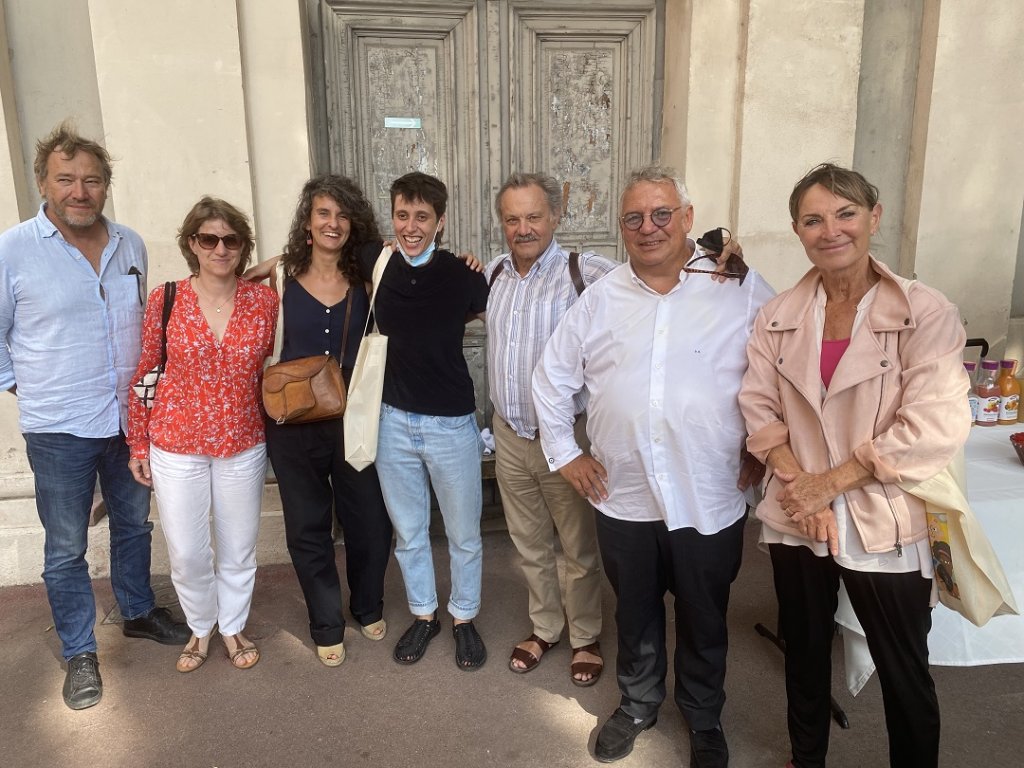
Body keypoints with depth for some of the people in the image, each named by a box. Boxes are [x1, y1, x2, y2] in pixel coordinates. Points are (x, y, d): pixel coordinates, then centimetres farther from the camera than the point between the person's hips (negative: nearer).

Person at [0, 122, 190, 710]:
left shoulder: (131, 245, 2)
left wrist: (143, 383, 11)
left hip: (131, 417, 4)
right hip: (59, 427, -4)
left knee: (134, 525, 20)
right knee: (67, 548, 9)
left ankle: (139, 612, 41)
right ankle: (80, 654, 26)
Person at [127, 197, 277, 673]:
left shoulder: (264, 301, -5)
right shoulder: (165, 301, -7)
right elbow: (143, 376, 0)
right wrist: (138, 445, 3)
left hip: (243, 446, 1)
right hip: (177, 446, 0)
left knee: (239, 547, 14)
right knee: (186, 552, 9)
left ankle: (232, 627, 39)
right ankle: (200, 629, 37)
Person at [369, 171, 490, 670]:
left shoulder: (463, 275, -12)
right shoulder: (376, 269, -5)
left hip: (451, 422, -2)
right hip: (394, 419, 3)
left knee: (464, 535, 12)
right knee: (408, 533, 17)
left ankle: (465, 618, 34)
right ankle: (423, 615, 39)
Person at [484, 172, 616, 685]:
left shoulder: (584, 271, -16)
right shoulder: (493, 275, 6)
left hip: (568, 435, -5)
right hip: (509, 436, 6)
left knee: (580, 547, 12)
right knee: (529, 545, 20)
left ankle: (586, 637, 34)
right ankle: (545, 627, 41)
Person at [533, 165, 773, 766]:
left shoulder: (743, 291, -7)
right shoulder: (600, 299, 2)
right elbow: (553, 377, 10)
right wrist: (563, 452, 7)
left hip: (710, 502, -2)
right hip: (623, 499, 2)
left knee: (704, 624, 18)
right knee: (635, 614, 21)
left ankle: (705, 720, 42)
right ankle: (638, 704, 45)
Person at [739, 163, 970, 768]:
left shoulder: (927, 314, -11)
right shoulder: (778, 317, 2)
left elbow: (933, 429, -17)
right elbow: (759, 406, 0)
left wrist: (830, 482, -16)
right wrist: (798, 483, -13)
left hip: (886, 525, -3)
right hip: (796, 518, 4)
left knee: (904, 673, 12)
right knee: (805, 654, 21)